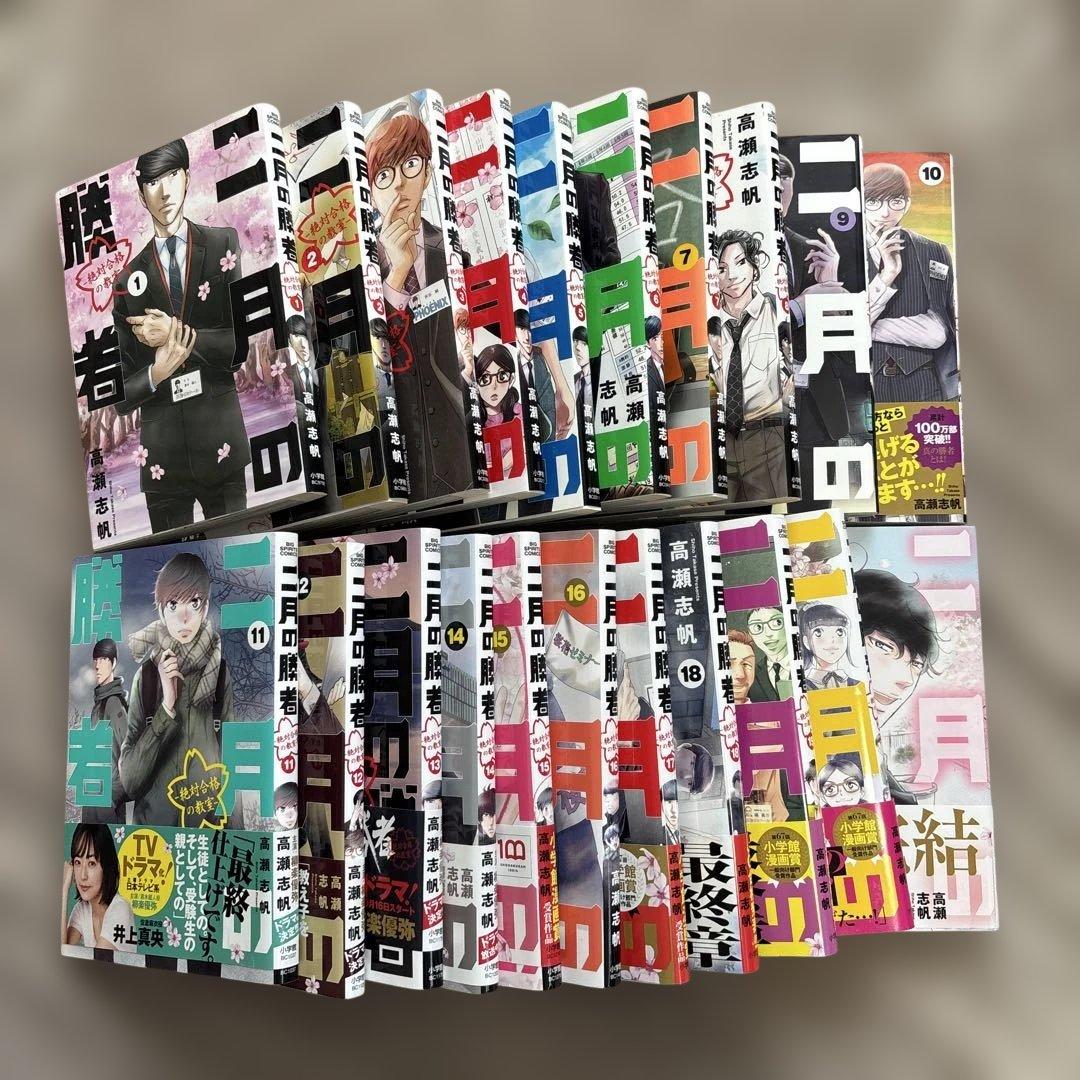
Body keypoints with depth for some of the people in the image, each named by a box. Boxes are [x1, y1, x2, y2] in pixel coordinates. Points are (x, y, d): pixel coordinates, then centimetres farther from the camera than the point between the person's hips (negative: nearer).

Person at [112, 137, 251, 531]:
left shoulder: (224, 246, 5)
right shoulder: (128, 280, 8)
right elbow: (120, 395, 7)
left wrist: (180, 335, -11)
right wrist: (154, 374, -12)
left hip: (223, 447, -1)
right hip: (162, 459, 2)